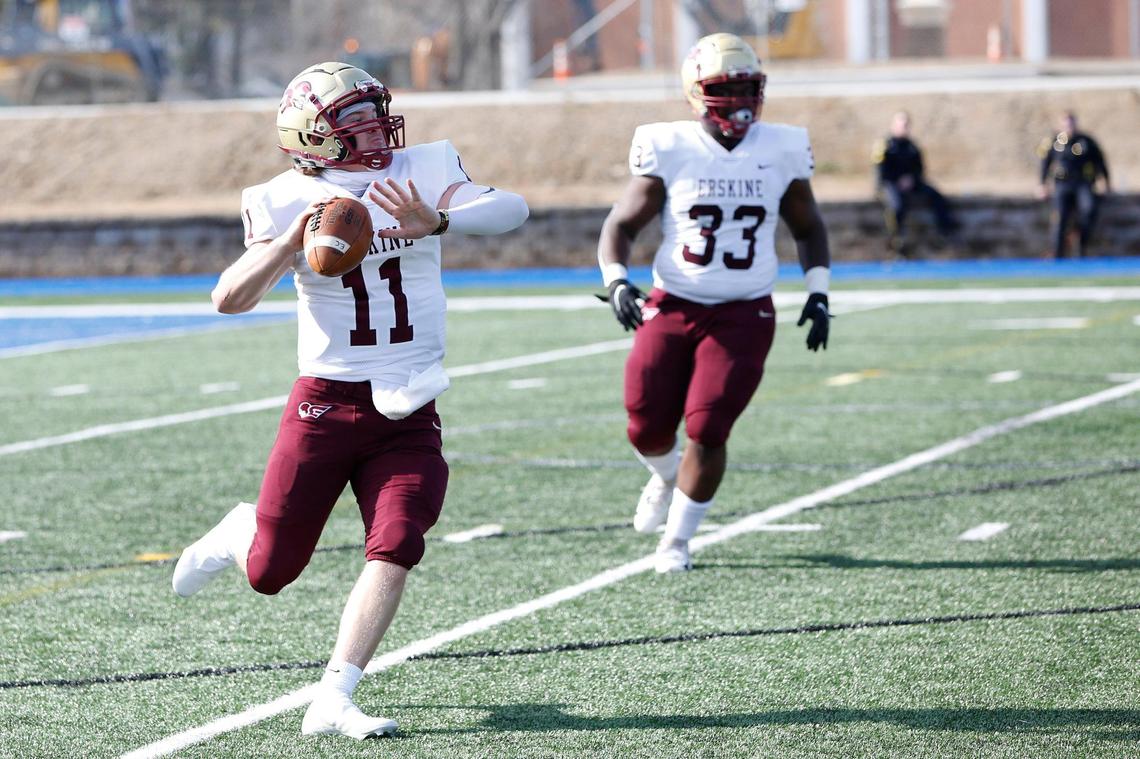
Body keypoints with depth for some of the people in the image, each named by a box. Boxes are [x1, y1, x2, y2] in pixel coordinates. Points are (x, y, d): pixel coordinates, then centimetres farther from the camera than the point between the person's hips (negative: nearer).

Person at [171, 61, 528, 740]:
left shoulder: (424, 172, -1)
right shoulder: (288, 202, -7)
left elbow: (512, 209, -17)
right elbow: (230, 300, -16)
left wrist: (437, 221, -33)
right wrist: (293, 239, -30)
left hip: (408, 414, 1)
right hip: (326, 404, -1)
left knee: (395, 549, -15)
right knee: (270, 572, 5)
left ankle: (333, 703, -9)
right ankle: (239, 535, 41)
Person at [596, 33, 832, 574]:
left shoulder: (781, 153, -1)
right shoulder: (669, 150, -7)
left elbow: (808, 229, 14)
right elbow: (620, 226, -1)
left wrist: (817, 294, 4)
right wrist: (617, 282, -18)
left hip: (743, 315, 0)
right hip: (671, 307, 0)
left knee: (707, 431, -10)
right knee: (648, 429, 4)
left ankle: (677, 540, 11)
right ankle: (667, 476, 42)